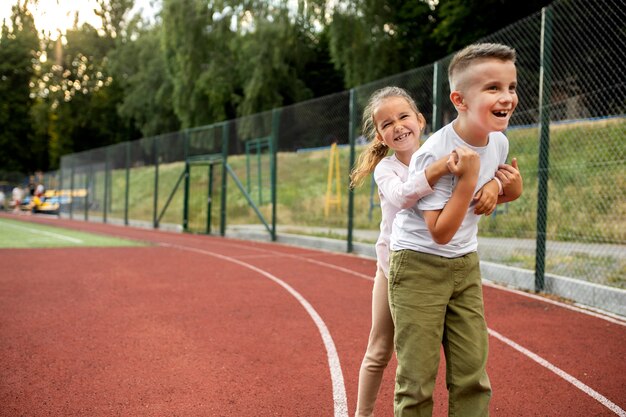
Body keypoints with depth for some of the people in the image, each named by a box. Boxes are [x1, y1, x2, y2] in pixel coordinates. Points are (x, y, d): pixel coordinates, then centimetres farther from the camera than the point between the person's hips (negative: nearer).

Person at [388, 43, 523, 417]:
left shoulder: (499, 143, -2)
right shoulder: (436, 155, -23)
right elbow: (441, 232, -23)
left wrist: (512, 191, -5)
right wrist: (469, 178, -29)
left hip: (465, 265, 7)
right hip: (420, 263, -6)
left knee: (473, 374, 8)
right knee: (418, 379, 0)